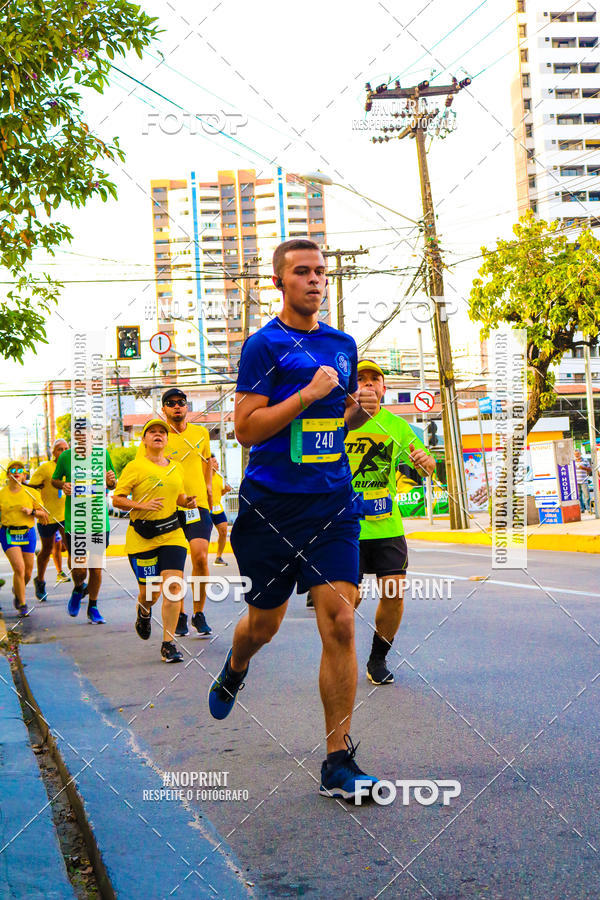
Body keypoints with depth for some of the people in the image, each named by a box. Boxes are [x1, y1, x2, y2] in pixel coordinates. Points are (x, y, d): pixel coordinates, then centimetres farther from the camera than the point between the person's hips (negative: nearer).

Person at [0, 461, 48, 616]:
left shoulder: (32, 493, 3)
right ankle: (22, 604, -3)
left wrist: (31, 511, -12)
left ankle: (17, 590, 42)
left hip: (28, 534, 2)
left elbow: (43, 513, 6)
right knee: (19, 568, -16)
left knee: (28, 572, 8)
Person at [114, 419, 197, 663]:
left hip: (172, 533, 3)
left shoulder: (176, 467, 11)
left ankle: (168, 643, -2)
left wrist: (187, 501, 3)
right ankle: (143, 611, 40)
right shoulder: (135, 466, -4)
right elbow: (117, 499, -4)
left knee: (173, 586, -10)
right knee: (151, 591, 2)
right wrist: (142, 505, -19)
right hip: (142, 536, -3)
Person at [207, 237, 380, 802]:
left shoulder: (343, 345, 12)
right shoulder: (264, 344, -5)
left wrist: (358, 411, 4)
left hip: (333, 501, 3)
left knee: (339, 623, -8)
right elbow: (247, 428, -11)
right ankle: (235, 669, 50)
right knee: (264, 623, 12)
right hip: (270, 502, -3)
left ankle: (338, 763, -1)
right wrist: (308, 394, -19)